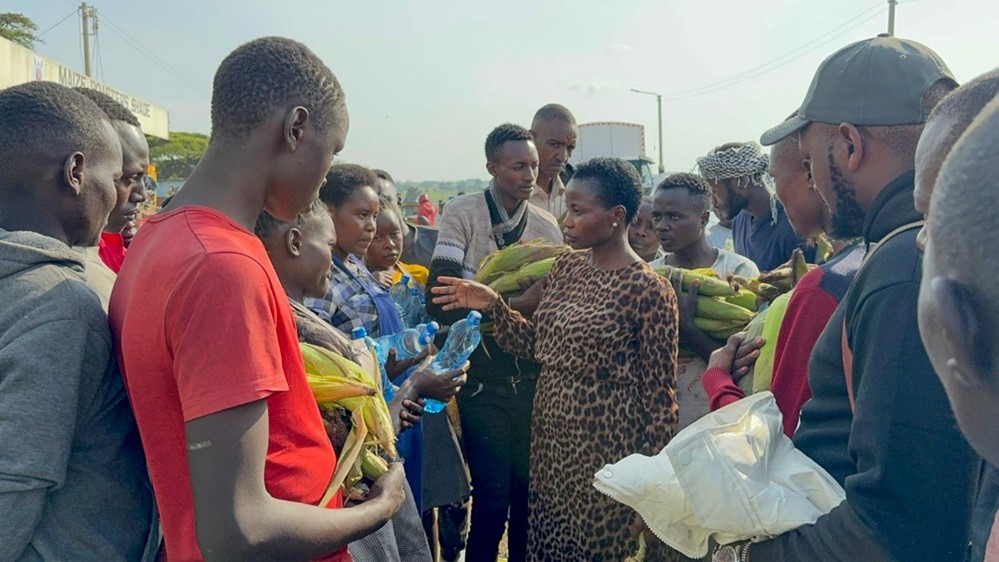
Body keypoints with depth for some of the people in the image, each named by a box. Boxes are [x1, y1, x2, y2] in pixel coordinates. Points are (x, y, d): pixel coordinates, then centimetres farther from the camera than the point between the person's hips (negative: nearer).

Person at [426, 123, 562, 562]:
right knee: (492, 495, 1)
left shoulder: (547, 224, 7)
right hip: (483, 377, -4)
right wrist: (517, 304, -21)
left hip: (532, 376, 4)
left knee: (530, 490, 14)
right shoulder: (462, 214, -6)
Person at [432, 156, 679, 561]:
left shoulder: (649, 290, -15)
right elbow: (537, 345, 10)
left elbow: (659, 395, -12)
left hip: (605, 449, -6)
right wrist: (493, 305, -3)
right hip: (551, 438, 7)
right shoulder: (566, 267, 5)